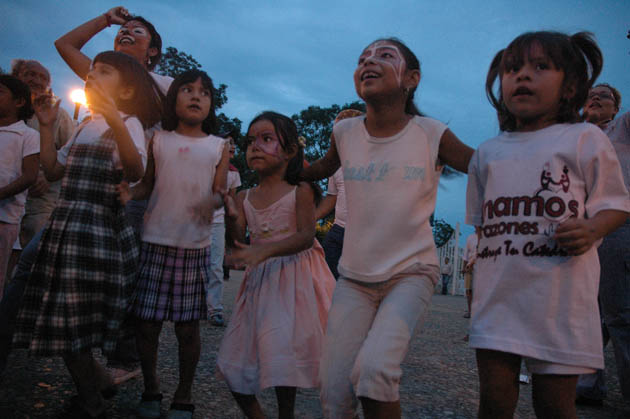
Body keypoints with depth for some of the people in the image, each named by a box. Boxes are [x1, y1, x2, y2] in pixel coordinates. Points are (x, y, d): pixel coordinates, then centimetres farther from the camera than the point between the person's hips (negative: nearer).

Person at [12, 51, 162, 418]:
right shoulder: (86, 126, 20)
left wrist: (115, 121, -34)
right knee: (63, 319, 10)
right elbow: (53, 170, 19)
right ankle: (96, 378, 27)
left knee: (68, 320, -3)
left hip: (99, 227, -8)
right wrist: (47, 127, 15)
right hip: (66, 224, 8)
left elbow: (136, 171, -25)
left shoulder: (127, 123, -6)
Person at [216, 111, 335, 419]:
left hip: (295, 278, -5)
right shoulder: (244, 198, 8)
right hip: (260, 280, 5)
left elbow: (306, 236, -16)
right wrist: (231, 218, -22)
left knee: (283, 354, -13)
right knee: (235, 358, 6)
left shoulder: (300, 192, -5)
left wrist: (265, 250, -30)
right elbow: (238, 243, -1)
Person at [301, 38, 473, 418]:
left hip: (412, 272, -3)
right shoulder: (344, 133, 1)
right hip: (354, 276, 3)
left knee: (374, 368, -27)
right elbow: (324, 167, 22)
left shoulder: (432, 135, -8)